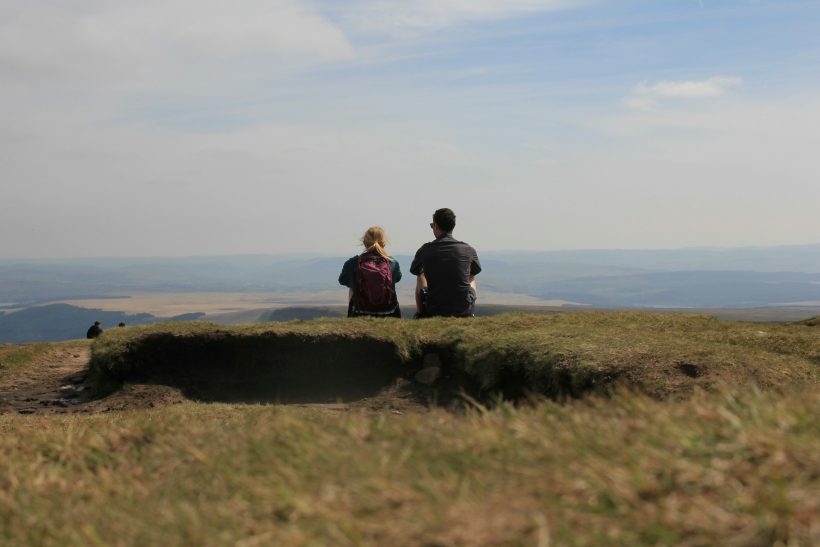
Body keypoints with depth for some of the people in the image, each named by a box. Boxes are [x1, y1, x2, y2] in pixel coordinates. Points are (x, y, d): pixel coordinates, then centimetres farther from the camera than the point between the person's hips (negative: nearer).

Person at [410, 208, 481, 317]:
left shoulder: (425, 250, -7)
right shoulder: (468, 250, -4)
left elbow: (415, 271, 14)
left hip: (434, 312, -1)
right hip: (464, 311, 1)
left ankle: (419, 313, 41)